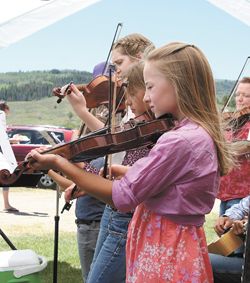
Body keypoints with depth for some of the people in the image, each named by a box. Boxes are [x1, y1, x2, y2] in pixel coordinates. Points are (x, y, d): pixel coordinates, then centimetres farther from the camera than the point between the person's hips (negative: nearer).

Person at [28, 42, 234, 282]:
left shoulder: (181, 141, -23)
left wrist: (57, 162, -15)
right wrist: (115, 171, 2)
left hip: (164, 254, -9)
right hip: (178, 246, 9)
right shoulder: (200, 134, 7)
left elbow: (122, 196, -20)